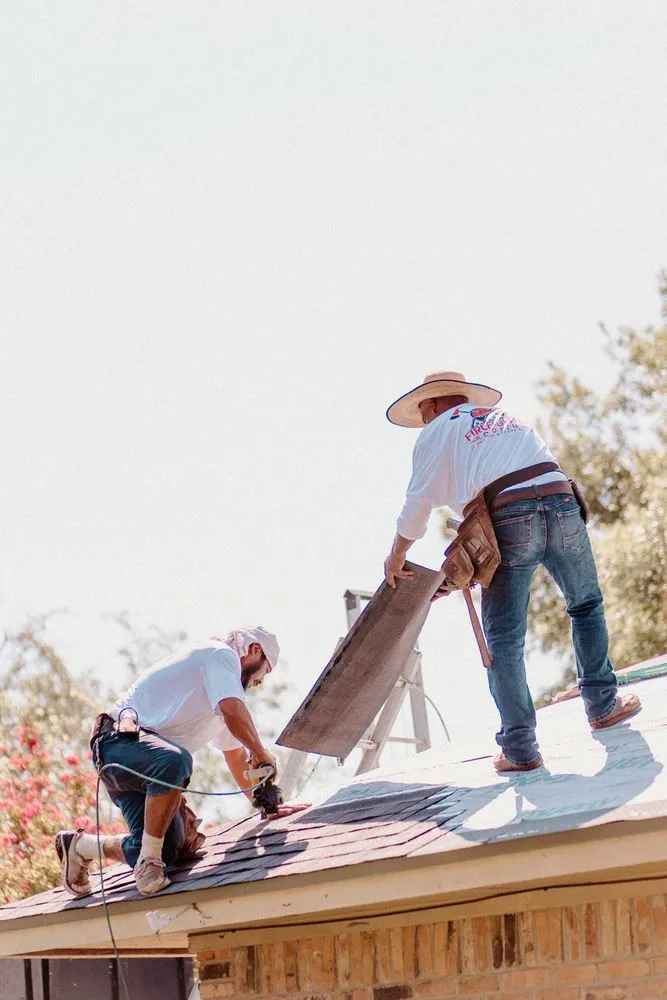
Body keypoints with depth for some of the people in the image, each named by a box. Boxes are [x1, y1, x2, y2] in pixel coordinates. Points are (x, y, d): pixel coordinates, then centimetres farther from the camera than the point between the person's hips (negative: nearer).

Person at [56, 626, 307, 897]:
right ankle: (149, 859, -31)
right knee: (174, 761, -42)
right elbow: (234, 712, -19)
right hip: (119, 740, -10)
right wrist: (262, 755, -6)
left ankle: (80, 845, 12)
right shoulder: (221, 654, -2)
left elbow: (236, 755, 36)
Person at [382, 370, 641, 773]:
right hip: (562, 504, 4)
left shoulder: (438, 431, 19)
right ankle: (603, 703, 25)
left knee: (504, 639, 2)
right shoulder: (508, 419, 36)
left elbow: (419, 503, 13)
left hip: (508, 521, -4)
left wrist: (397, 556, 29)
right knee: (586, 605, 27)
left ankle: (520, 747, -2)